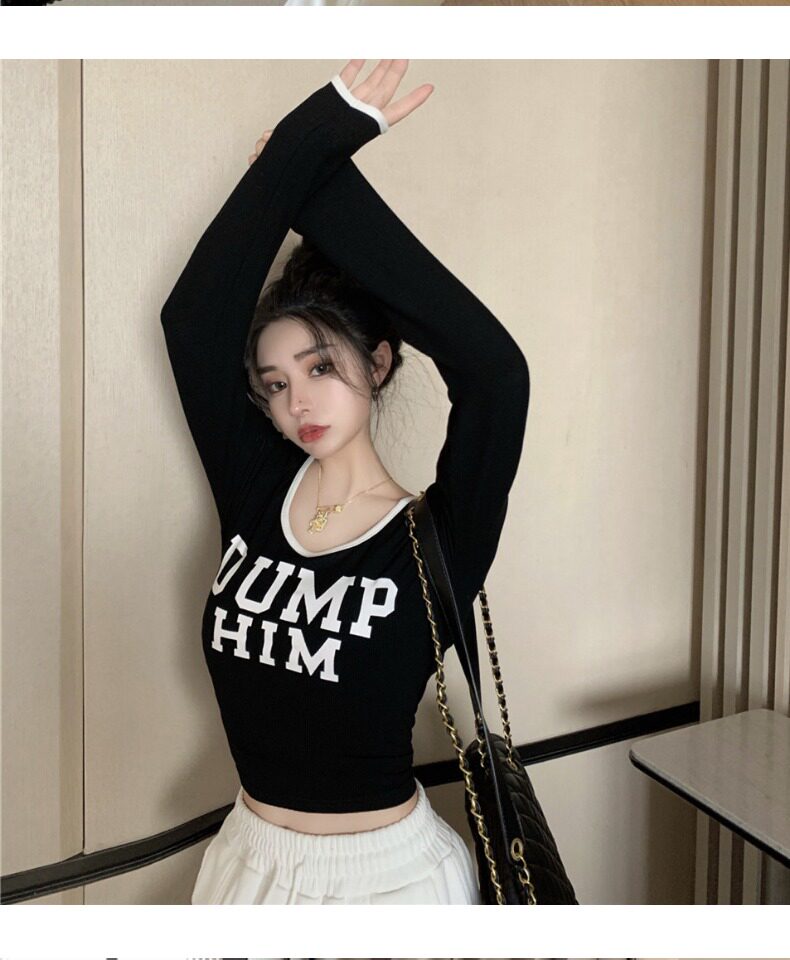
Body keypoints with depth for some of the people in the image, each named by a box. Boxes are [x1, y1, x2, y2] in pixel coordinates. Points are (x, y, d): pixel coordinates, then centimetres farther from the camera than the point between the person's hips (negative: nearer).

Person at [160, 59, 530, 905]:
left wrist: (329, 194, -26)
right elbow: (193, 317, -15)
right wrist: (313, 140, -18)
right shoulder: (254, 493, -6)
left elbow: (494, 370, -33)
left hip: (387, 868, -3)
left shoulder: (434, 542, -17)